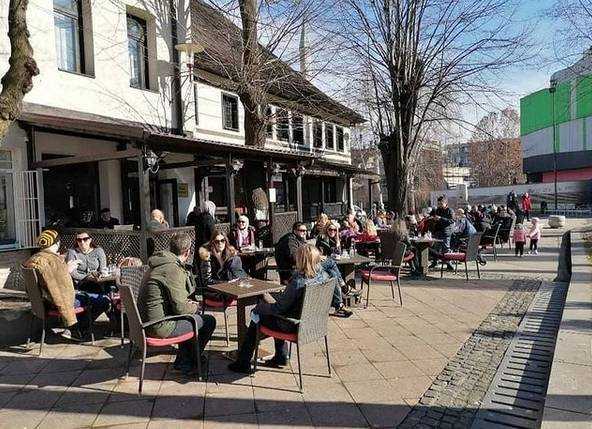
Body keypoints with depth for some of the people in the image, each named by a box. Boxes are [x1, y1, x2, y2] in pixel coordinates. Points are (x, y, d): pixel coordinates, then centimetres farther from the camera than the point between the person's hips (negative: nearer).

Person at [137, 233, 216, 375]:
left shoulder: (161, 264, 9)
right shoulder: (173, 269, -23)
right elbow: (180, 308, -21)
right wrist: (194, 307, -3)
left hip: (147, 321, 10)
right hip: (160, 327, -10)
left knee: (194, 315, 28)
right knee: (209, 321, 0)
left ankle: (182, 359, 34)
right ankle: (187, 363, 17)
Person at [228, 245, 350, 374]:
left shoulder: (298, 283, -30)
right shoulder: (324, 275, -11)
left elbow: (278, 308, -22)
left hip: (294, 326, -8)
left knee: (257, 314, 14)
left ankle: (244, 363, 25)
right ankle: (281, 357, 34)